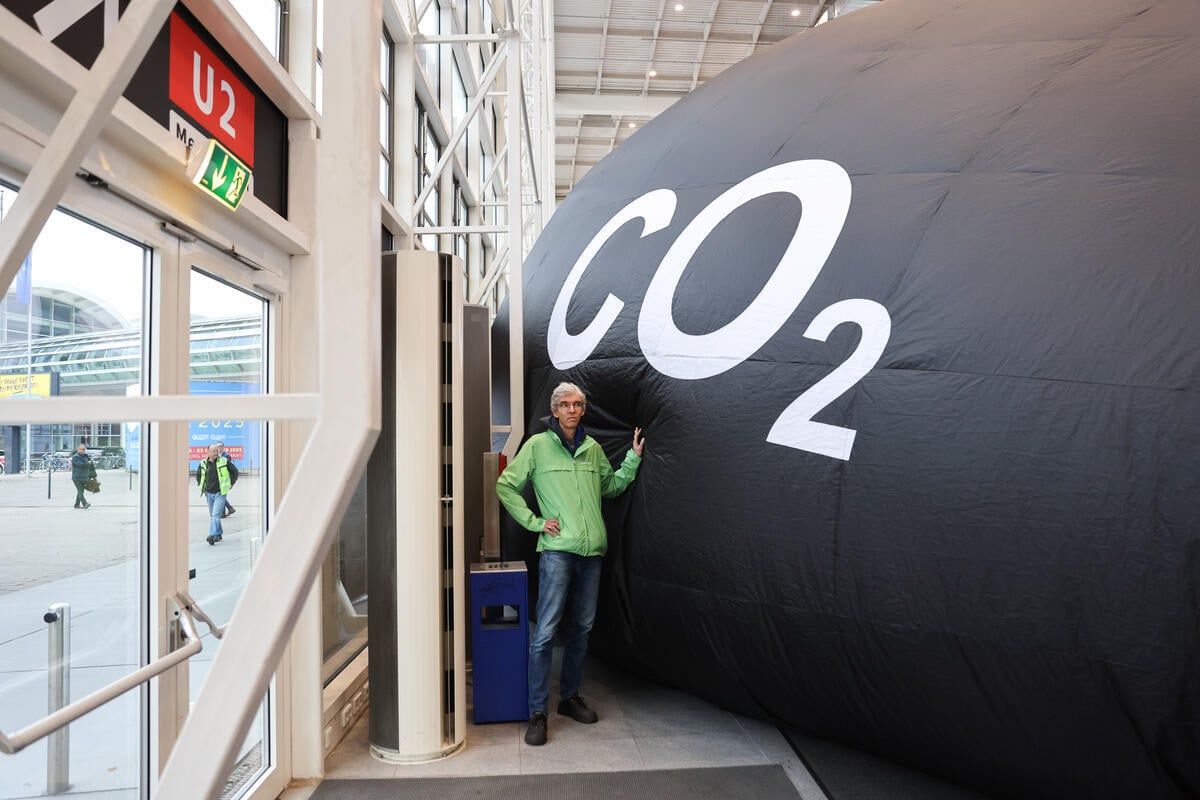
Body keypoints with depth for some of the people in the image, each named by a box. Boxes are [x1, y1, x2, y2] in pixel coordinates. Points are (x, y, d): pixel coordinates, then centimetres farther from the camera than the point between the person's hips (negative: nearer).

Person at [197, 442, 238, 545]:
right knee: (212, 516, 13)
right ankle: (219, 533, 26)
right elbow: (198, 475, 20)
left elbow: (234, 471, 5)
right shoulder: (203, 463, 3)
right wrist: (202, 487, 12)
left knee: (215, 515, -15)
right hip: (209, 494, 4)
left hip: (220, 493, -4)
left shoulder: (224, 461, -6)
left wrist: (231, 483, 3)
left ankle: (212, 535, -19)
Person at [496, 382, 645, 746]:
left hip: (592, 551, 5)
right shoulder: (538, 445, -1)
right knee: (545, 632, -6)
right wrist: (533, 522, -5)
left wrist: (633, 458, 13)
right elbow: (506, 486, 1)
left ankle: (570, 696, 29)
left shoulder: (593, 448, 12)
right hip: (557, 549, -5)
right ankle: (537, 712, 4)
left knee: (581, 628, 14)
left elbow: (611, 486, 25)